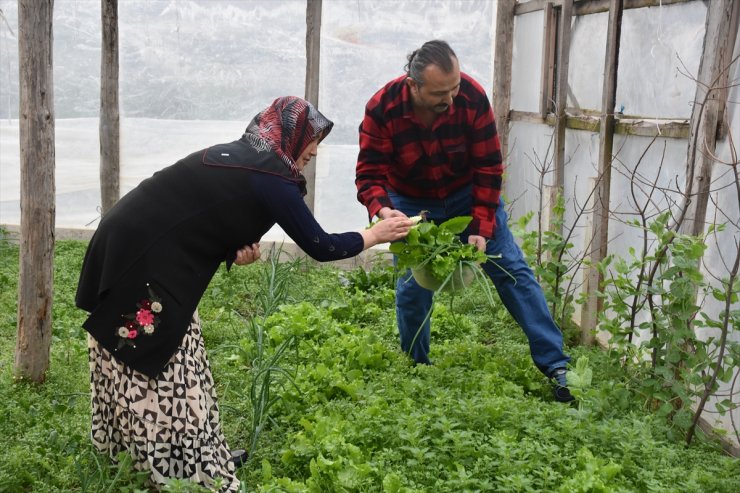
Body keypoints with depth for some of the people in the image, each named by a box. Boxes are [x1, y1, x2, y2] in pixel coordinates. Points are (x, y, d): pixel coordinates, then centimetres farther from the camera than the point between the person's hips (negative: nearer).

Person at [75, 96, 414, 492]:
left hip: (131, 247, 9)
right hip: (144, 261, -9)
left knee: (146, 361, 18)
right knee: (160, 366, 0)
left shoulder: (234, 156, 13)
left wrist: (238, 250, 1)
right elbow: (320, 247, -7)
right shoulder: (269, 178, -13)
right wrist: (377, 234, 6)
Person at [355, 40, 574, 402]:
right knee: (412, 287, -2)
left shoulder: (472, 97, -26)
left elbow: (488, 167, -17)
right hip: (411, 203, 0)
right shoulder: (382, 110, -27)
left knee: (512, 270, -3)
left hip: (467, 193, 1)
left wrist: (480, 228, -20)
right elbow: (369, 174, -22)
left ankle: (555, 364, 3)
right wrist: (382, 209, -44)